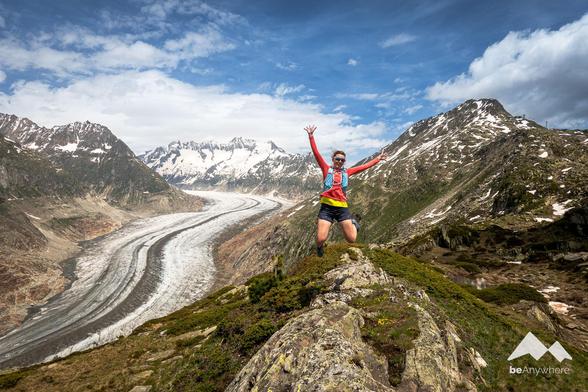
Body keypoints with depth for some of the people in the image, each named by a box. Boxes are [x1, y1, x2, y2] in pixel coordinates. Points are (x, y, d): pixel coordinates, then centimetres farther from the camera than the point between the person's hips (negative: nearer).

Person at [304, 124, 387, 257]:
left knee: (351, 239, 1)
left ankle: (353, 222, 36)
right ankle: (319, 247, 26)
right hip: (327, 207, -2)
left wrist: (377, 159, 25)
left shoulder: (347, 172, 13)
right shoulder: (326, 169, 6)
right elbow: (316, 153, 1)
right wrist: (311, 136, -5)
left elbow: (364, 166, 21)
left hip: (342, 207, 2)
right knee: (321, 239, -13)